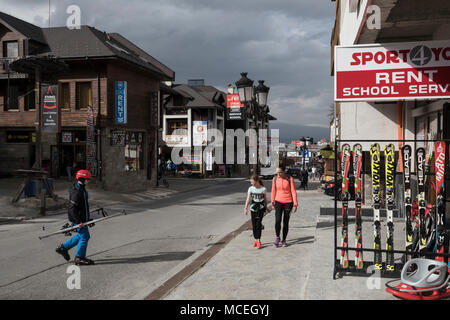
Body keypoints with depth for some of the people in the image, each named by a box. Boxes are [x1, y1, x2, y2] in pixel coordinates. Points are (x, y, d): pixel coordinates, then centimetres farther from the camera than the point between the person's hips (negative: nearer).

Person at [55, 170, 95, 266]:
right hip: (78, 219, -10)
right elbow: (72, 208, -25)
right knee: (84, 237, -2)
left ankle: (64, 247, 29)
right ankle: (79, 258, 10)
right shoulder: (77, 192, -23)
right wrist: (78, 222, -25)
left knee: (82, 236, 20)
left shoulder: (81, 189, 10)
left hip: (81, 218, 10)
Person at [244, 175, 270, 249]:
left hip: (261, 208, -2)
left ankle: (259, 241, -8)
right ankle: (256, 239, 19)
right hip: (253, 208, 3)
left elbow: (265, 199, 6)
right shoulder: (250, 189, -1)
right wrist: (246, 208, -13)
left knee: (259, 223, -11)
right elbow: (248, 199, -4)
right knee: (254, 224, 6)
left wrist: (266, 207, 16)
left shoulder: (263, 189, -5)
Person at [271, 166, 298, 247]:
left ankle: (284, 240, 21)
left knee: (286, 222, 5)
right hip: (278, 202, 2)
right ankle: (277, 238, 11)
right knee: (277, 221, -12)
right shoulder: (275, 178, -2)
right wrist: (272, 202, 10)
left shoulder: (290, 179, -10)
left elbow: (293, 192, -9)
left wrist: (295, 204, -12)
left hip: (288, 202, -1)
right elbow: (273, 191, 8)